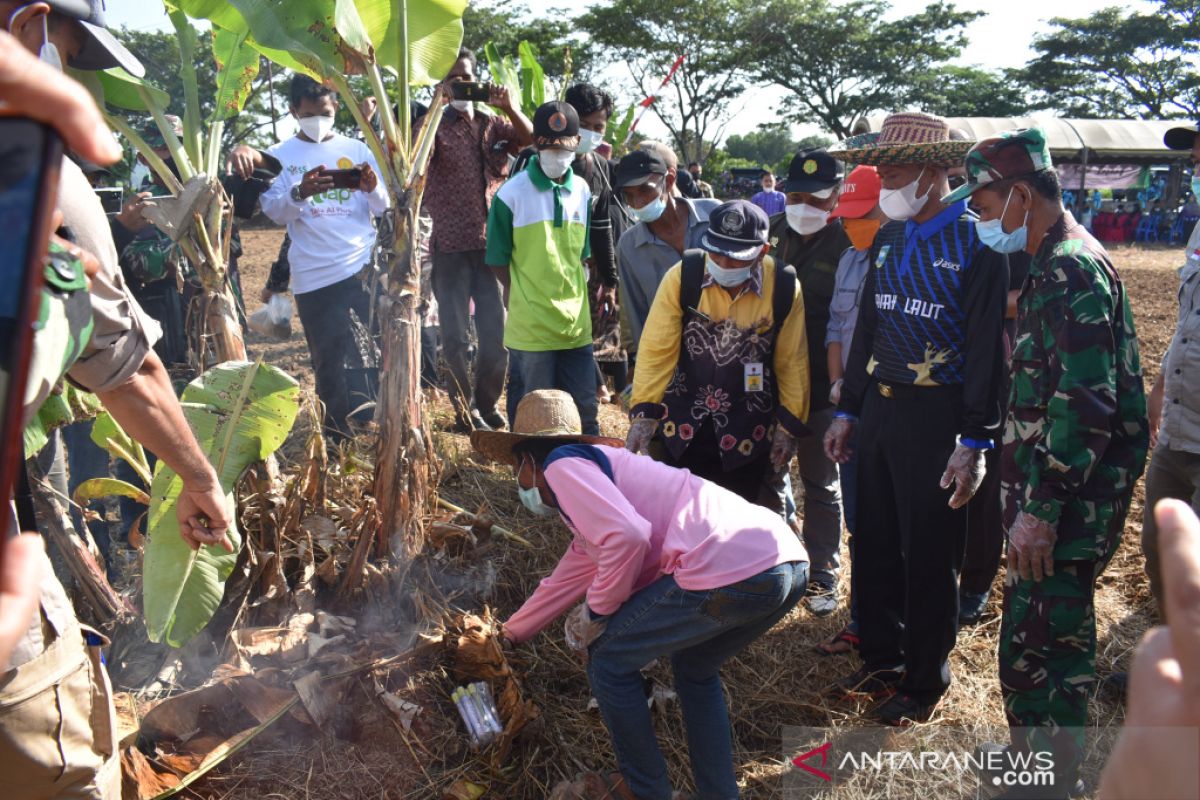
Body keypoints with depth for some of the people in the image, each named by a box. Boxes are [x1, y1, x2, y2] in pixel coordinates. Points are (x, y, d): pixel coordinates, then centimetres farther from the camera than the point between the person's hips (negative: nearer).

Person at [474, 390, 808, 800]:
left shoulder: (561, 463, 6)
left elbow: (628, 536, -12)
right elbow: (566, 580, 46)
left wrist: (594, 612, 5)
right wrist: (508, 633, 60)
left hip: (730, 571, -10)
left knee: (609, 659, 13)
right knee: (693, 668, 34)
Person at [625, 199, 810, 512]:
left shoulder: (784, 287, -13)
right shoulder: (682, 276, -16)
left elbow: (791, 362, -4)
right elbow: (657, 349, -14)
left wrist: (789, 425, -1)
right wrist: (643, 412, -20)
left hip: (749, 427, 0)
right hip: (683, 419, 0)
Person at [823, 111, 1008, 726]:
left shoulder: (975, 243, -11)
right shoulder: (888, 239, 10)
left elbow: (986, 347, -14)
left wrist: (974, 443, -16)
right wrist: (847, 412, 15)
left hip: (936, 417, -7)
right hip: (878, 409, 7)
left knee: (929, 558, 5)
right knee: (873, 544, 14)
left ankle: (924, 681, 23)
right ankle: (882, 659, 33)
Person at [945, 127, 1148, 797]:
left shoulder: (1073, 270, -18)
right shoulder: (1054, 264, 14)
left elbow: (1086, 404, -25)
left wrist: (1042, 508, -24)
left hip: (1071, 499, -11)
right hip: (1056, 493, 11)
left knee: (1036, 648, -4)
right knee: (1061, 637, 21)